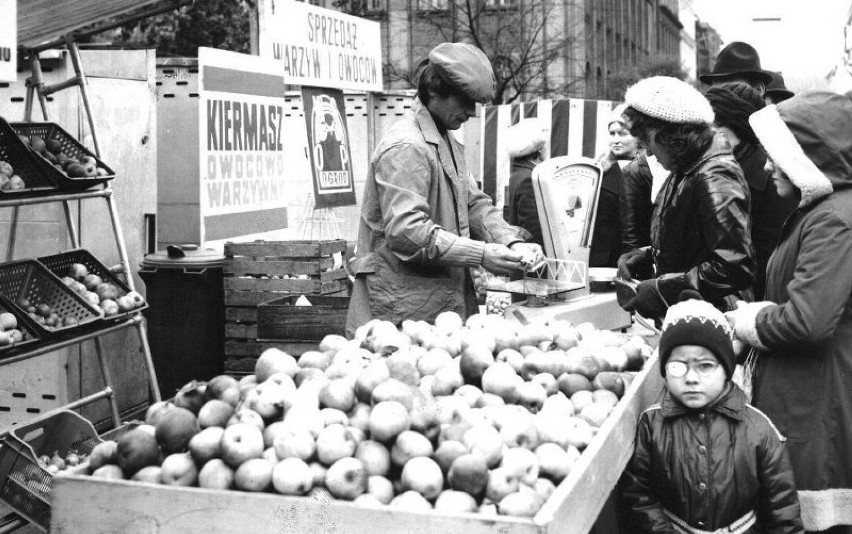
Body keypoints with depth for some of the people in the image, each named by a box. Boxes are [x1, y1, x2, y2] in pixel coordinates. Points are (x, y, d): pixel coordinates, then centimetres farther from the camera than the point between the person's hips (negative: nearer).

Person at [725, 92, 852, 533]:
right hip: (795, 397, 10)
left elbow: (807, 321, -25)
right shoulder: (816, 210, 15)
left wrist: (749, 323, -9)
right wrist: (755, 313, 3)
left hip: (815, 408, -10)